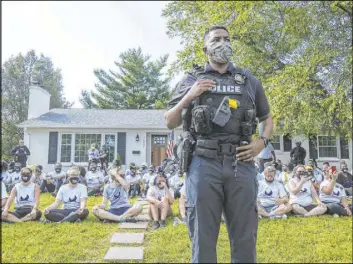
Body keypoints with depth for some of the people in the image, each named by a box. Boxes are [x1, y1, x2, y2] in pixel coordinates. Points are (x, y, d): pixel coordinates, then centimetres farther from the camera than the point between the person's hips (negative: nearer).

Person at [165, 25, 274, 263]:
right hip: (204, 164, -1)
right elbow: (170, 123, 10)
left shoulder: (249, 81, 16)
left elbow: (267, 119, 24)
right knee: (203, 236, 4)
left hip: (241, 165, 2)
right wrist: (188, 98, -6)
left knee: (245, 236, 7)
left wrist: (262, 142, 3)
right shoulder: (191, 80, 11)